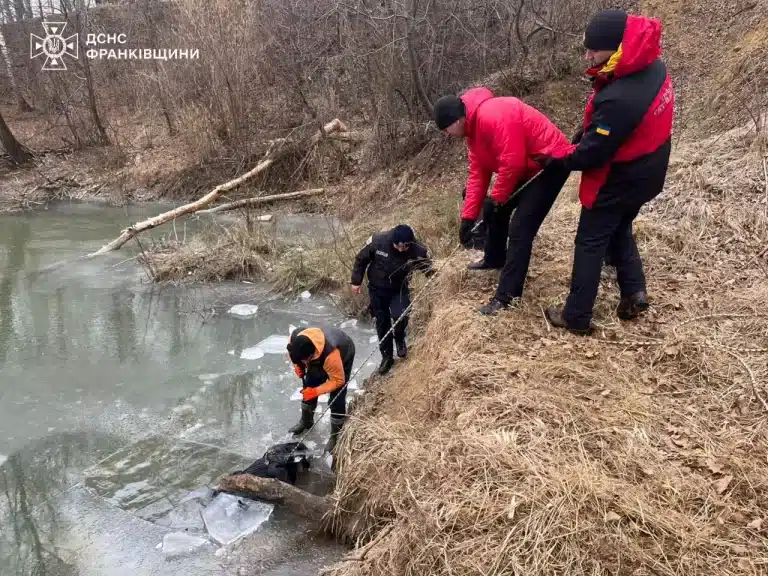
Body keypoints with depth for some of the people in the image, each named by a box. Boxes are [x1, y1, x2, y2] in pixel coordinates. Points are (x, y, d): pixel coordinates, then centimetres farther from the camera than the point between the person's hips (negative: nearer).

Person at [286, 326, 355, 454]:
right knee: (308, 387, 11)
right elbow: (293, 352, -5)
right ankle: (306, 421, 36)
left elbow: (338, 380, -31)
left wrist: (315, 391, -35)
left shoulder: (330, 354, -48)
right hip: (318, 357, 6)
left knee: (336, 398, -9)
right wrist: (297, 365, -21)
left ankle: (335, 435, 10)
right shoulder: (295, 337, -33)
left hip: (344, 354, -5)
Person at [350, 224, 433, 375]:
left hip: (399, 289, -1)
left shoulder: (418, 251, -26)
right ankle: (386, 356, 27)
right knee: (382, 323, 7)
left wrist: (432, 272, -29)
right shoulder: (378, 242, -26)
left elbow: (429, 267, -7)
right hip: (377, 288, 1)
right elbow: (361, 259, -9)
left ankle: (400, 339, 13)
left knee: (400, 316, -22)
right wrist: (356, 281, -4)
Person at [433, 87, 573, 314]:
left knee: (520, 228, -14)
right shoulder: (472, 129, 5)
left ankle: (506, 296, -9)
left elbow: (512, 161, -28)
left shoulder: (493, 116, -27)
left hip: (551, 162, -10)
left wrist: (498, 197, -13)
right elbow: (477, 173, 6)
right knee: (497, 210, 19)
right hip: (526, 168, 10)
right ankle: (495, 259, 43)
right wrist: (468, 217, 2)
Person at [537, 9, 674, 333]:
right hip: (646, 174, 8)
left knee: (590, 244, 6)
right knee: (620, 232, 27)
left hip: (618, 182, -8)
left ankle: (576, 317, 16)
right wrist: (584, 134, 2)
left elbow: (593, 152, -24)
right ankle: (634, 293, 26)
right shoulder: (653, 67, -7)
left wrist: (556, 163, -9)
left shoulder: (619, 99, -36)